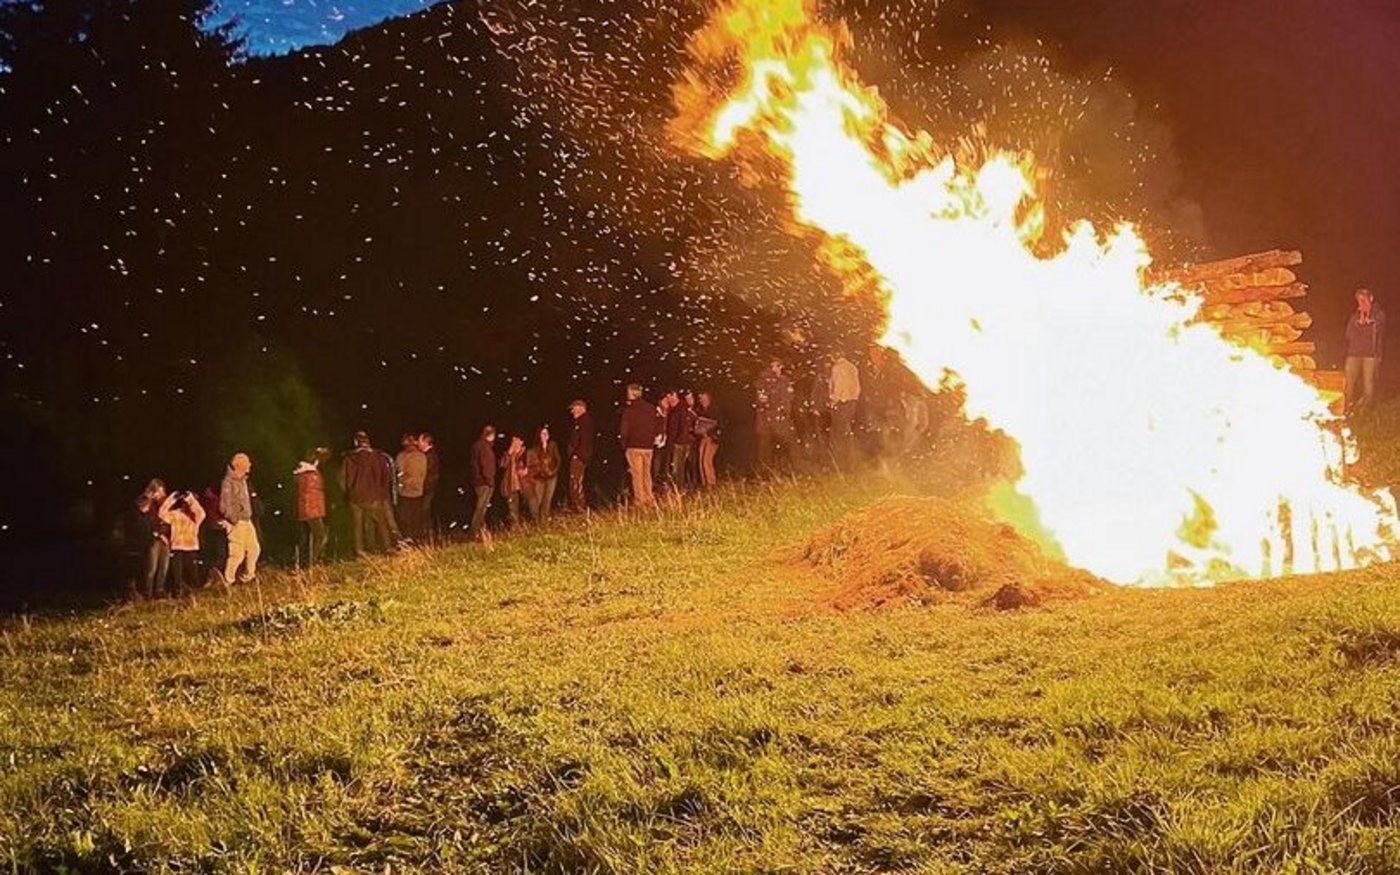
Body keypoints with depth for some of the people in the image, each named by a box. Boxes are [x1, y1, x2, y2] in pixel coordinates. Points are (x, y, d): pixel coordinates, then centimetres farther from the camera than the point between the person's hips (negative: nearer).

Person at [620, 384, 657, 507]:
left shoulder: (628, 410, -10)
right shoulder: (651, 409, 4)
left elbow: (624, 430, -8)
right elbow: (655, 428, 9)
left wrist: (624, 445, 4)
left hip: (634, 446, -5)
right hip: (648, 446, 5)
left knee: (637, 474, 0)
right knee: (646, 474, 14)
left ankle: (640, 501, -1)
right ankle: (650, 500, 15)